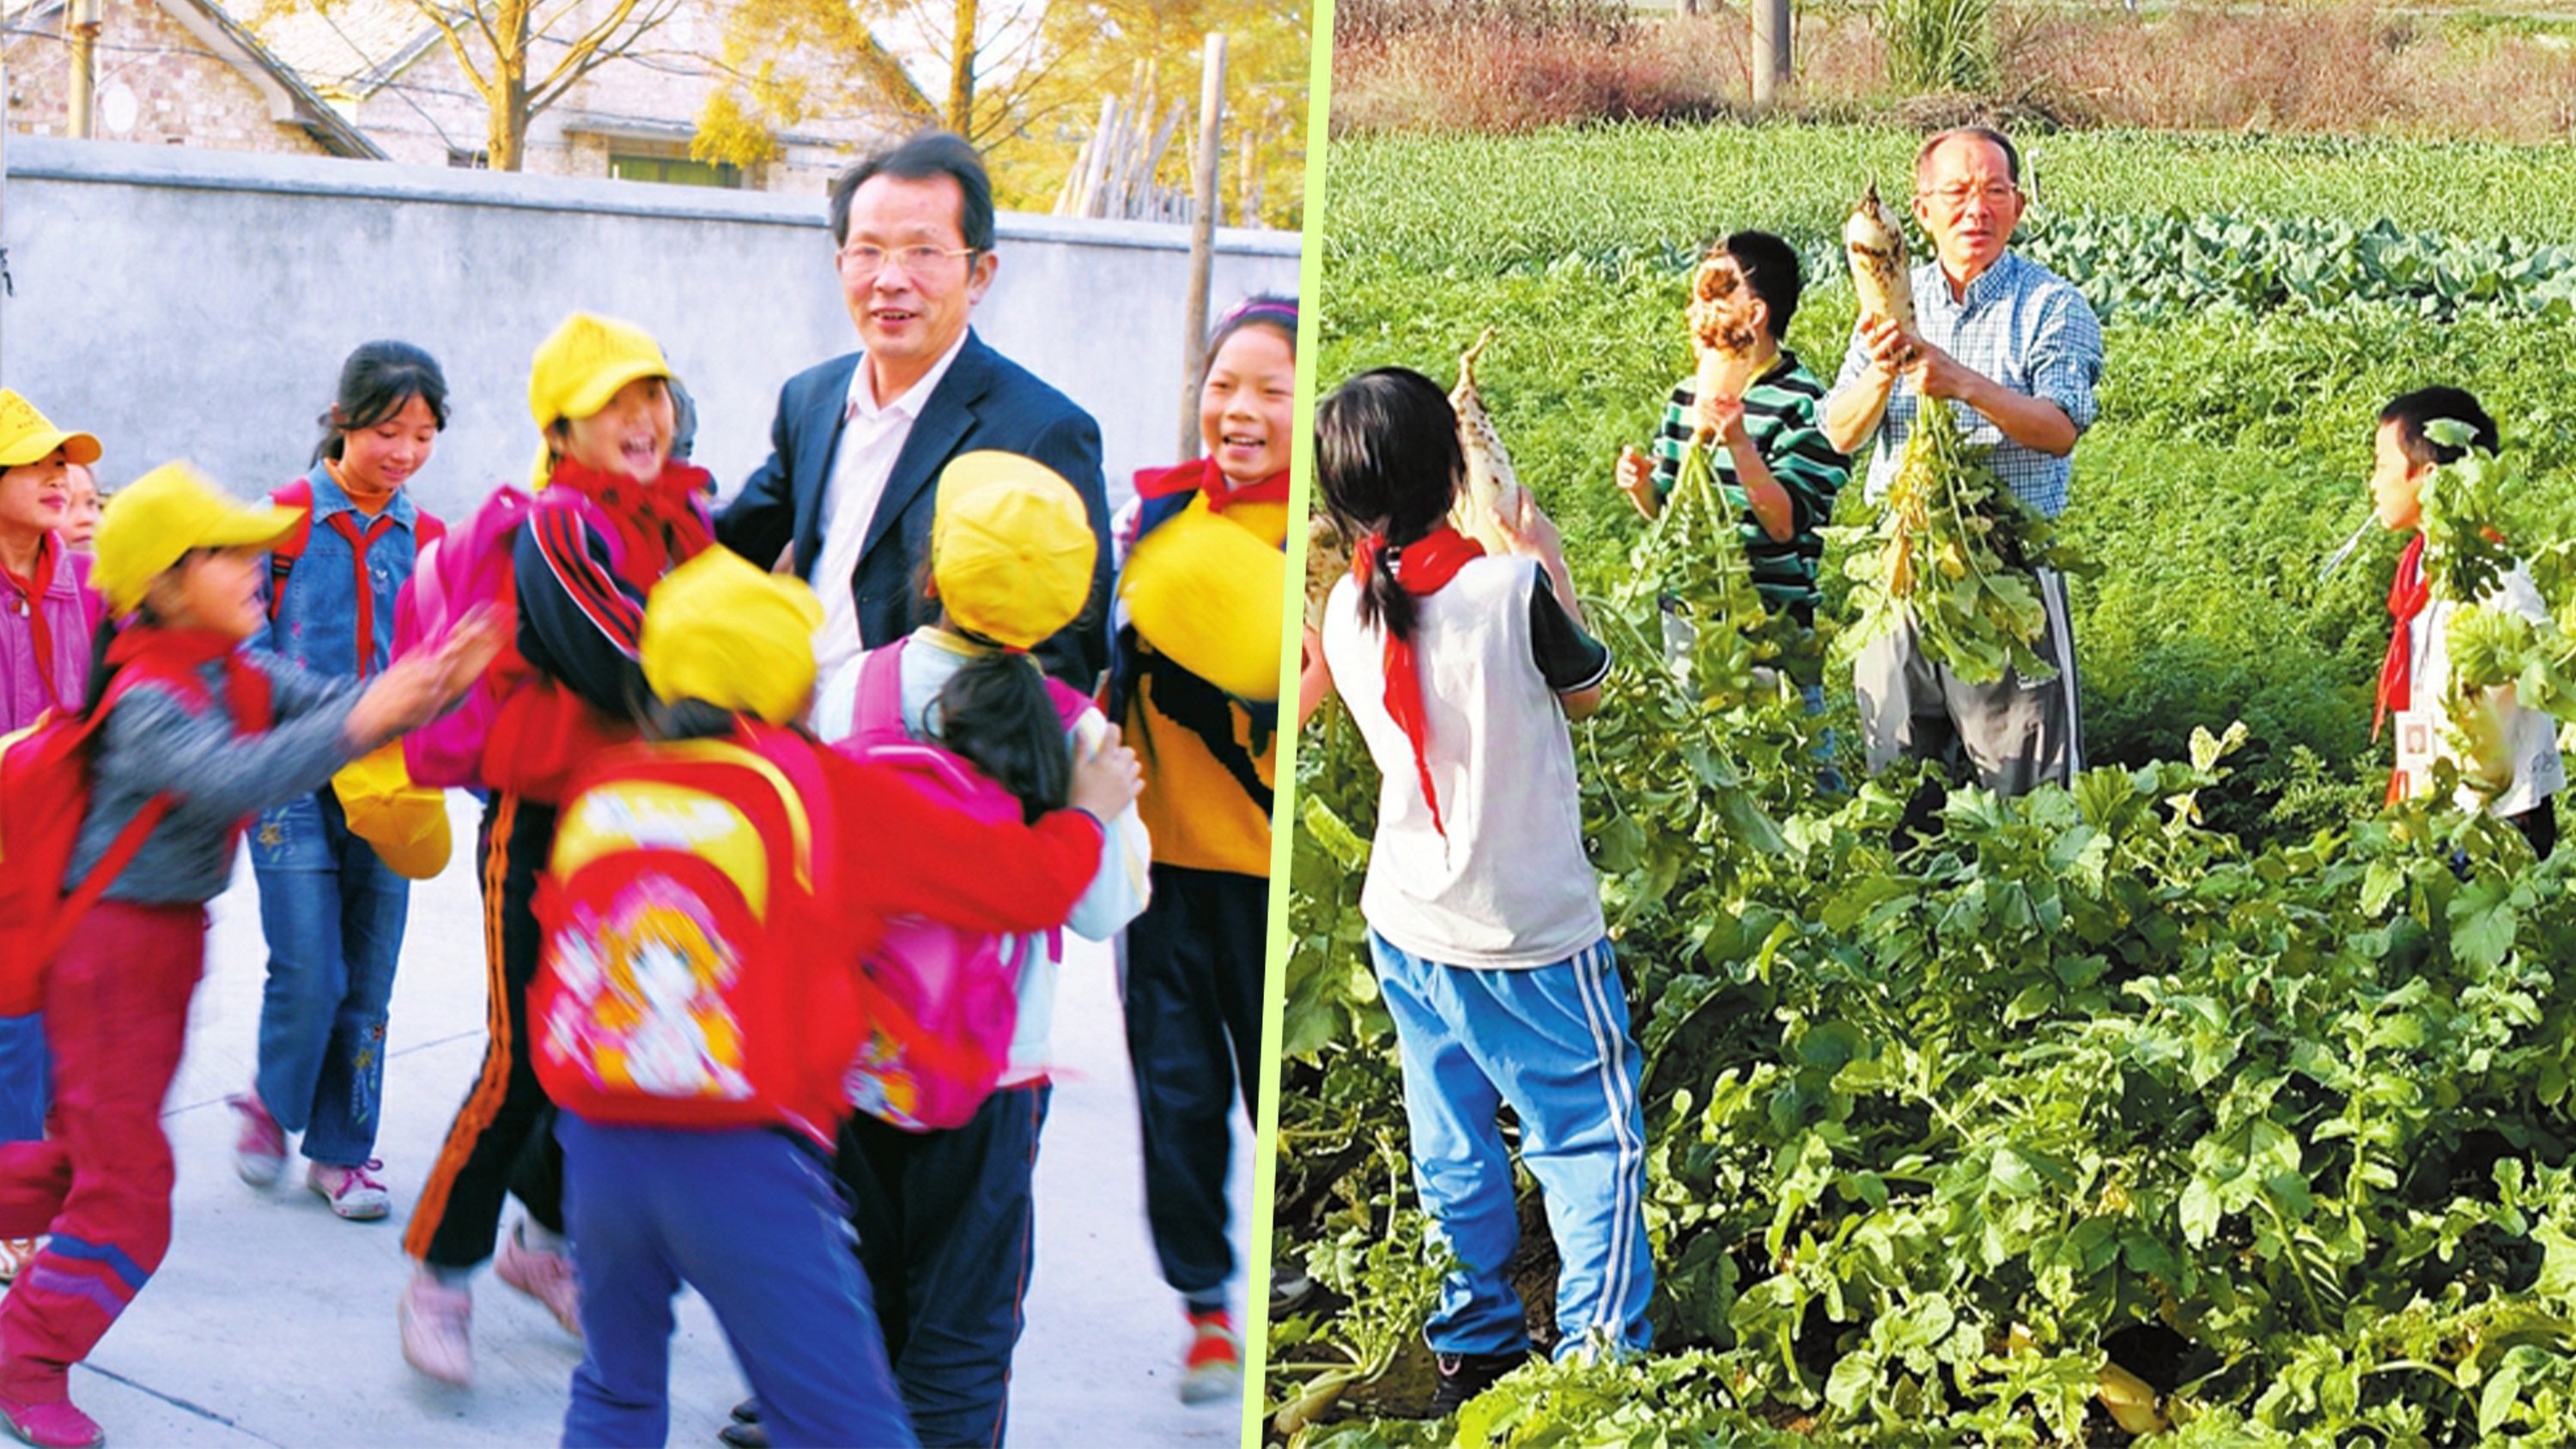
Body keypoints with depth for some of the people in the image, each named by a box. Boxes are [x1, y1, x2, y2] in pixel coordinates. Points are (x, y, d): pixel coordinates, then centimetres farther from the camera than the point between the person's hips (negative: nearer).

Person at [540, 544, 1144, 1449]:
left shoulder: (598, 789, 7)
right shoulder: (831, 795, -5)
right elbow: (1029, 884, 0)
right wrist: (1088, 811, 18)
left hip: (598, 1146, 5)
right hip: (744, 1166, -5)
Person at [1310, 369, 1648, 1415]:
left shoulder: (1347, 613, -7)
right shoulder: (1512, 591, -22)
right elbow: (1584, 693, -3)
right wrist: (1549, 562, 5)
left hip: (1408, 925, 5)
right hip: (1530, 932, -5)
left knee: (1453, 1143, 17)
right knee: (1589, 1143, 7)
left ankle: (1473, 1349, 28)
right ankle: (1599, 1358, 4)